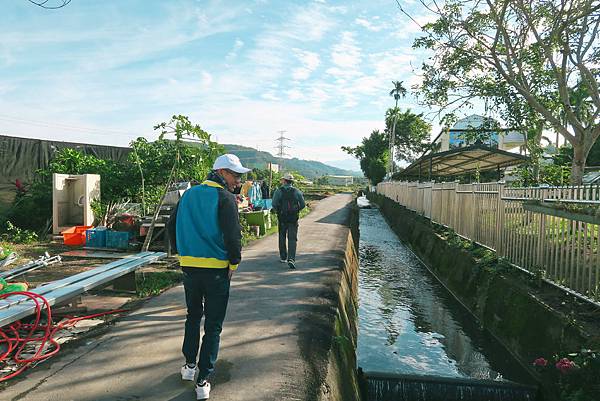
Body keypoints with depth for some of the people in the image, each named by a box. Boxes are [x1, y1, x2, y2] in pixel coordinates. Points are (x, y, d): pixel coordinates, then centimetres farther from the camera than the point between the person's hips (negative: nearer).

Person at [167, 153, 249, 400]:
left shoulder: (189, 194, 9)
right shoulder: (225, 198, -10)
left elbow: (172, 226, 12)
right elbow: (233, 234, -18)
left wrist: (182, 252, 17)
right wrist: (234, 262, -6)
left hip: (188, 266, 6)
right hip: (216, 268, -5)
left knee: (193, 317, 24)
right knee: (213, 325, 6)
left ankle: (189, 365, 34)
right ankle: (202, 380, 10)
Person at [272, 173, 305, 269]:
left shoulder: (279, 191, -4)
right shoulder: (297, 191, 0)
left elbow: (274, 204, -11)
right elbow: (303, 204, -2)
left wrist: (278, 211, 8)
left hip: (282, 217, 0)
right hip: (294, 218, 0)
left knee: (282, 237, 16)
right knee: (292, 238, 0)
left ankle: (283, 257, 26)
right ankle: (291, 259, -14)